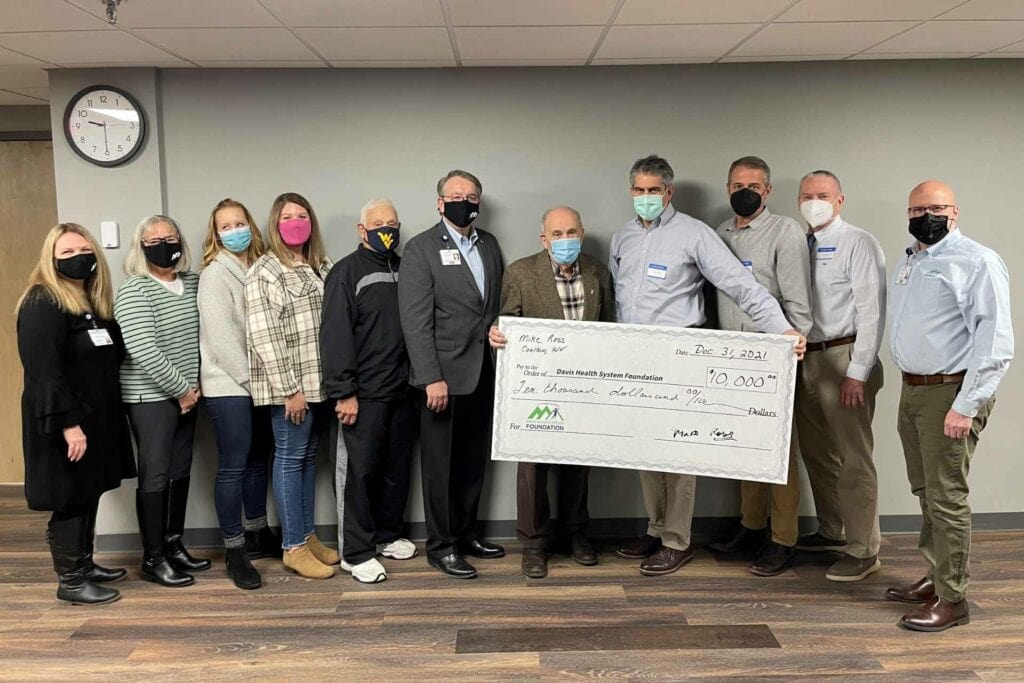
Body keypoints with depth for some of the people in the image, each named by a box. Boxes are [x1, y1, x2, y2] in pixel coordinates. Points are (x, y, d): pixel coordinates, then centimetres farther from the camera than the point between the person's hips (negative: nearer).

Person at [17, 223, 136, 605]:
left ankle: (84, 565, 31)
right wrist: (68, 423, -25)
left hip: (97, 419, 9)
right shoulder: (42, 305, -14)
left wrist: (103, 418, 14)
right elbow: (44, 371, -22)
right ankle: (70, 582, 11)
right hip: (65, 425, -9)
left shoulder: (93, 303, 14)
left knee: (89, 495, 17)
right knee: (69, 501, 0)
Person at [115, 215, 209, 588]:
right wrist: (181, 389, -14)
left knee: (181, 471, 12)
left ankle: (174, 545, 25)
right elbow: (143, 353, -20)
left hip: (187, 394, 7)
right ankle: (153, 559, 8)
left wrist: (194, 386, 3)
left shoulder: (193, 283, 8)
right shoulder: (133, 292, -13)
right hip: (150, 397, -7)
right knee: (155, 475, -2)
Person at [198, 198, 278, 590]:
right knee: (233, 466, -3)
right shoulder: (215, 274, -8)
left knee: (258, 460, 14)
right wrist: (249, 378, -14)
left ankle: (257, 535, 27)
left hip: (260, 382, 7)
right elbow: (221, 336, -14)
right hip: (229, 385, -6)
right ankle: (235, 551, 6)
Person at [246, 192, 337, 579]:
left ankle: (307, 536, 23)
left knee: (308, 457, 13)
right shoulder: (263, 272, -6)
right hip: (289, 385, -6)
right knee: (290, 458, 1)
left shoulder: (322, 268, 13)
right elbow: (263, 336, -13)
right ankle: (293, 547, 9)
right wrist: (289, 388, -16)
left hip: (320, 382, 6)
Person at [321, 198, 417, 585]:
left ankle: (387, 536, 29)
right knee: (359, 472, 0)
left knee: (397, 467, 13)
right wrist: (344, 393, -15)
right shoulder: (347, 272, -5)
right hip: (364, 394, -6)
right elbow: (335, 334, -11)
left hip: (402, 392, 6)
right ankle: (356, 553, 9)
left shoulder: (403, 270, 13)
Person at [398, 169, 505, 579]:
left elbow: (500, 304, 14)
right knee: (441, 465, 5)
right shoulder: (421, 249, -7)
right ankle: (441, 547, 17)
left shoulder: (489, 245, 12)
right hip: (444, 376, -6)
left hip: (484, 374, 6)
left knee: (474, 461, 15)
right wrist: (432, 378, -18)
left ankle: (466, 534, 30)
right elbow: (415, 320, -13)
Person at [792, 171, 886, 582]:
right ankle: (831, 532, 33)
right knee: (816, 453, 17)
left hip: (843, 358, -7)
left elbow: (871, 311, -13)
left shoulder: (858, 244, -7)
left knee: (853, 459, -3)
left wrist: (857, 372, -17)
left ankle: (863, 552, 8)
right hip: (807, 359, 7)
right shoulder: (801, 246, 12)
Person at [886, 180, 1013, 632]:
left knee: (946, 497, -4)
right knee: (925, 492, 16)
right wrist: (910, 385, 15)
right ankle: (936, 576, 30)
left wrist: (966, 406, -21)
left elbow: (995, 341, -18)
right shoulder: (909, 262, 15)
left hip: (949, 394, -8)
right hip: (911, 391, 8)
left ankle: (951, 599, 7)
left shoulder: (977, 263, -12)